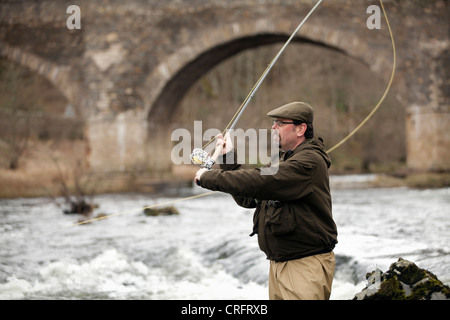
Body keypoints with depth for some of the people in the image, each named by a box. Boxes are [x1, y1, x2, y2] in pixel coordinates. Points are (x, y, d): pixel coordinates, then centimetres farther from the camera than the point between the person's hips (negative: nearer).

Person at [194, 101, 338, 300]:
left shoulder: (310, 162, -15)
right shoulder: (284, 161, 18)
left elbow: (259, 183, -24)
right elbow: (248, 199, 19)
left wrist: (208, 178, -13)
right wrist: (229, 159, 13)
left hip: (307, 266, -9)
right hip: (278, 265, 9)